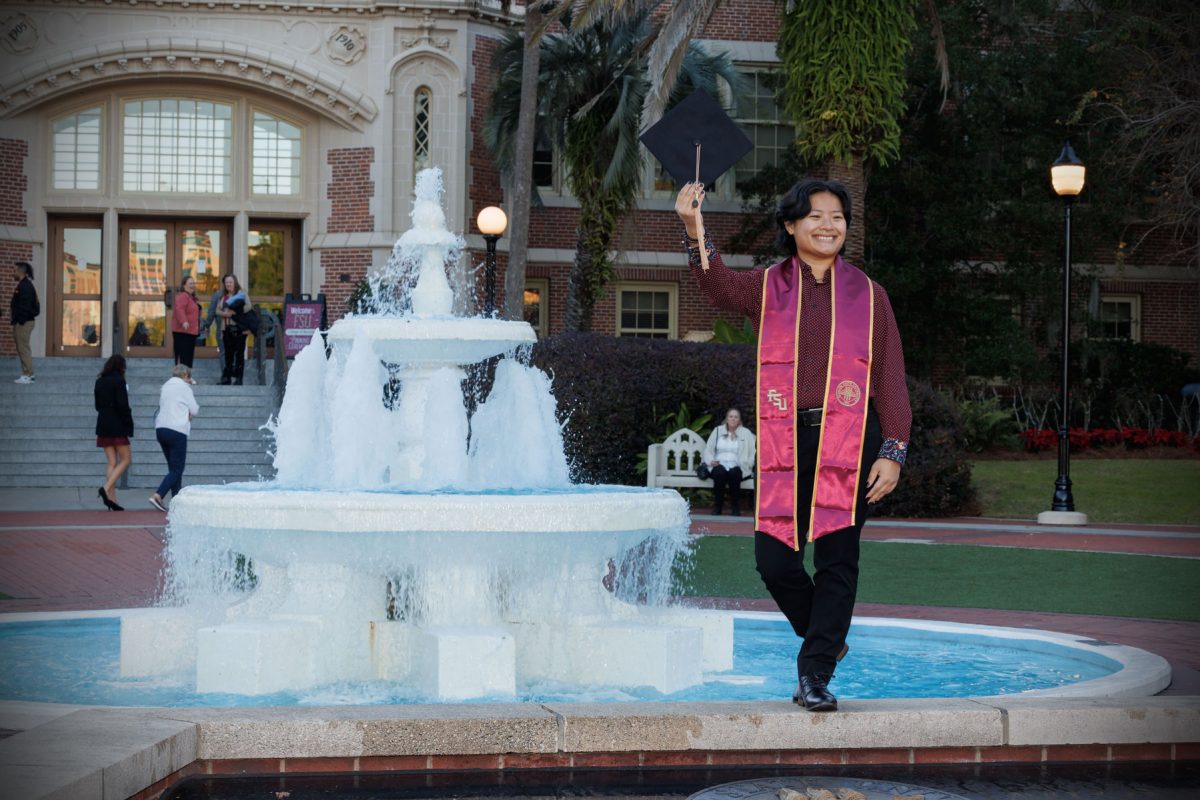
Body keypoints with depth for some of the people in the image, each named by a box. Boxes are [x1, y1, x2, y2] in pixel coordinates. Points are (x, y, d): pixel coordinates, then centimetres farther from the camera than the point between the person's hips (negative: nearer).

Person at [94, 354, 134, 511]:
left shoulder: (100, 382, 10)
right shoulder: (119, 381, -11)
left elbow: (97, 405, 13)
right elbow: (122, 405, -16)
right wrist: (129, 424, -9)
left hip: (103, 425, 7)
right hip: (117, 426, -7)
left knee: (112, 462, 9)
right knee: (125, 460, 2)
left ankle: (112, 499, 3)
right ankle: (106, 489, -16)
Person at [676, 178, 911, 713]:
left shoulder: (867, 294, 8)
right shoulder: (767, 288, 7)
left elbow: (891, 379, 7)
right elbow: (719, 285, -15)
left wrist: (892, 452, -2)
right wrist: (694, 231, -34)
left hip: (850, 443, -1)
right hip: (785, 442, 1)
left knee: (836, 559, -3)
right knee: (773, 558, -3)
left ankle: (815, 674, 6)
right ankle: (826, 638, 24)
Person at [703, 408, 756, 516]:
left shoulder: (746, 433, 14)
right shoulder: (718, 430, 17)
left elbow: (753, 452, 8)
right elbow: (708, 449, 15)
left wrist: (748, 464, -9)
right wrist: (711, 461, -5)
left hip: (736, 466, -1)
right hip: (719, 465, 1)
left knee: (734, 474, -37)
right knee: (720, 473, -36)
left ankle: (735, 506, -21)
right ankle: (717, 506, -23)